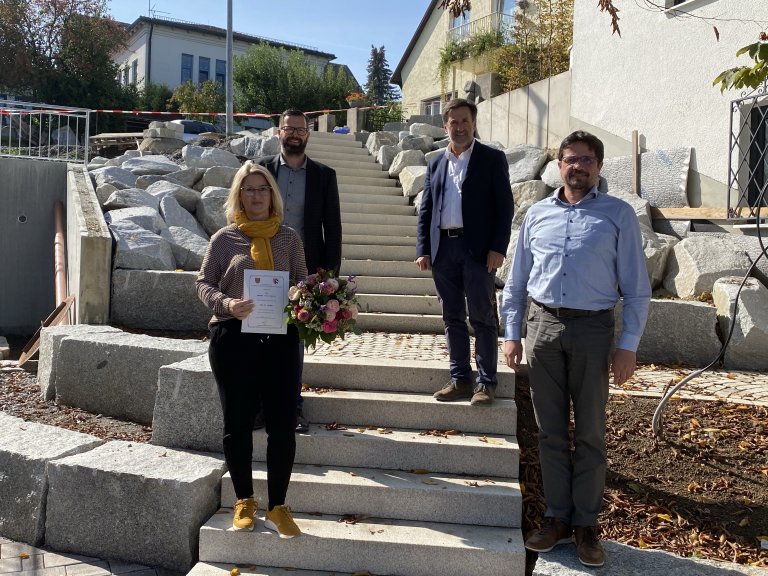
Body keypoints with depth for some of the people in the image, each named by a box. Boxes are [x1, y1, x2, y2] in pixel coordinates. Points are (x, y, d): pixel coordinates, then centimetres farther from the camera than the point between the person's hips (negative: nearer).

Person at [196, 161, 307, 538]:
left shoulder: (288, 238, 8)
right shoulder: (224, 239, 4)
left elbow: (302, 283, 11)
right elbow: (204, 283, 5)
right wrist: (225, 303, -15)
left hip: (280, 337, 1)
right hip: (233, 337, -1)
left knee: (283, 423, 0)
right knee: (237, 423, 8)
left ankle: (277, 507, 16)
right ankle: (244, 501, 27)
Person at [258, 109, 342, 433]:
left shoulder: (324, 175, 6)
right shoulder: (260, 170, 5)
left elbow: (332, 226, 5)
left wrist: (330, 270, -3)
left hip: (305, 270, 0)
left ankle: (292, 406, 17)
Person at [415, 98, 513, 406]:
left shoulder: (492, 159, 2)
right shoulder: (436, 163, 15)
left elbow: (504, 206, -4)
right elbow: (425, 210, 13)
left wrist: (498, 247, -13)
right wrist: (423, 249, 4)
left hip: (478, 250, -4)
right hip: (443, 249, 5)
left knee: (483, 319, 1)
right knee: (452, 318, 10)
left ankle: (486, 383, 9)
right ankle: (460, 379, 19)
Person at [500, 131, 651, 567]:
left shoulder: (619, 215, 2)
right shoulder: (537, 214, 10)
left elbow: (637, 289, 0)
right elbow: (517, 282, 13)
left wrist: (628, 346, -6)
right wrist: (512, 334, 7)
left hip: (592, 330, -2)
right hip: (542, 325, 3)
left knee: (590, 433, 7)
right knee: (551, 431, 10)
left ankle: (586, 524, 21)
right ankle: (558, 517, 23)